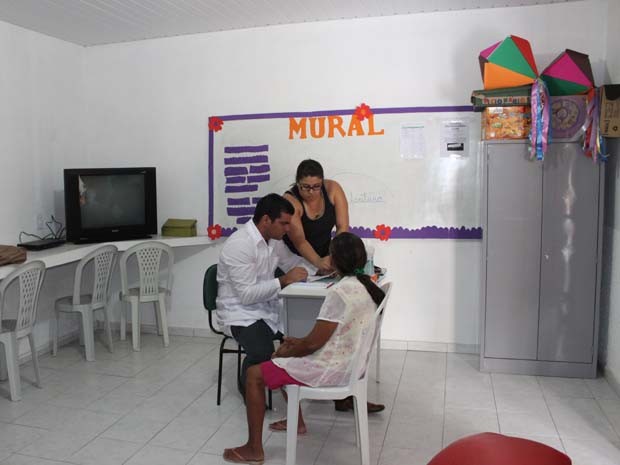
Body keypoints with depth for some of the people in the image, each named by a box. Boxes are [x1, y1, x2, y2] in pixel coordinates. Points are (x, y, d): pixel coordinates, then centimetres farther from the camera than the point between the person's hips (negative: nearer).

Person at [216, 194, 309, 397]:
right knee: (263, 354, -31)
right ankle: (248, 387, 3)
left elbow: (295, 264, 15)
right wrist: (284, 281, -24)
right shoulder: (239, 244, -22)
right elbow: (247, 294, -25)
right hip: (240, 312, -7)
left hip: (268, 306, 8)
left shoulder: (274, 239, 4)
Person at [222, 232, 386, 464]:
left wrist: (286, 351, -2)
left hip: (334, 369, -9)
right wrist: (297, 342, 11)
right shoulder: (365, 286, 3)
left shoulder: (339, 292, -26)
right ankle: (297, 422, 35)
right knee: (286, 356, 27)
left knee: (255, 373, -1)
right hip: (350, 362, 9)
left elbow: (314, 343, -21)